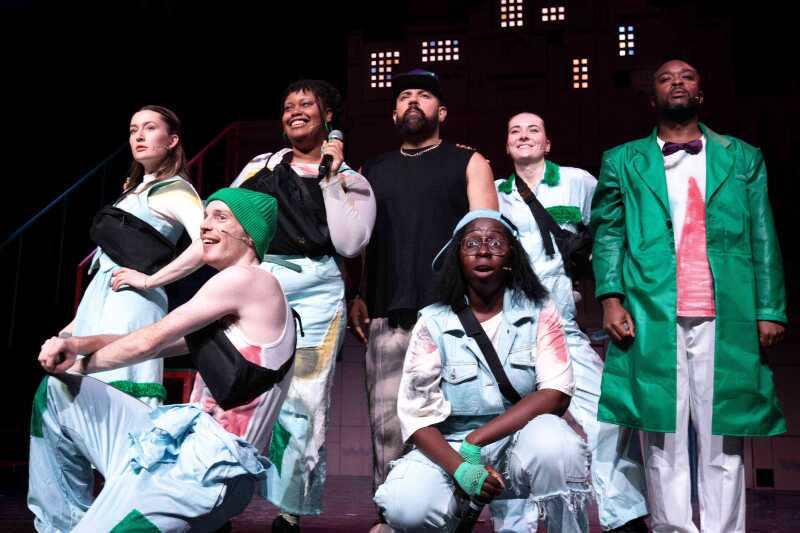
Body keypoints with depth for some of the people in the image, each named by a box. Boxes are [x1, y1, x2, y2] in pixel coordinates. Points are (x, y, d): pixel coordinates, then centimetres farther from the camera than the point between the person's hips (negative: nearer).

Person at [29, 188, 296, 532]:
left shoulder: (249, 279, -11)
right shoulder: (231, 304, 20)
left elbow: (148, 342, -9)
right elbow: (150, 344, 15)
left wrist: (78, 365, 7)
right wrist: (75, 344, -3)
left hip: (210, 466, -10)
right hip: (182, 440, 10)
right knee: (56, 390, 14)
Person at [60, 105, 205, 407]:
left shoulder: (175, 188, -5)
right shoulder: (135, 190, 21)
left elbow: (207, 242, -23)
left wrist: (150, 280, -18)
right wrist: (79, 319, 21)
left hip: (131, 301, -9)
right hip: (101, 298, 9)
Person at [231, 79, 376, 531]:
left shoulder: (350, 180, 9)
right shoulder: (260, 167, 18)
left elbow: (350, 244, -5)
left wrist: (332, 180, -5)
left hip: (313, 294, -2)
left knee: (301, 405, -2)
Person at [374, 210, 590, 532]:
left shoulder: (538, 313, -1)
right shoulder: (434, 323, -2)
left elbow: (556, 393, -13)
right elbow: (417, 413, -7)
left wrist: (476, 441, -20)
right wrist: (460, 469, -25)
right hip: (450, 449, 1)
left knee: (553, 440, -33)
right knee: (407, 507, -28)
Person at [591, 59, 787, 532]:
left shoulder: (743, 158, 16)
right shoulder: (623, 161, 15)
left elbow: (763, 240, 10)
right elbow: (608, 234, 8)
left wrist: (770, 310, 1)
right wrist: (611, 298, -6)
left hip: (726, 320, 1)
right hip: (652, 318, 0)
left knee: (722, 440, 2)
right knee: (664, 439, 1)